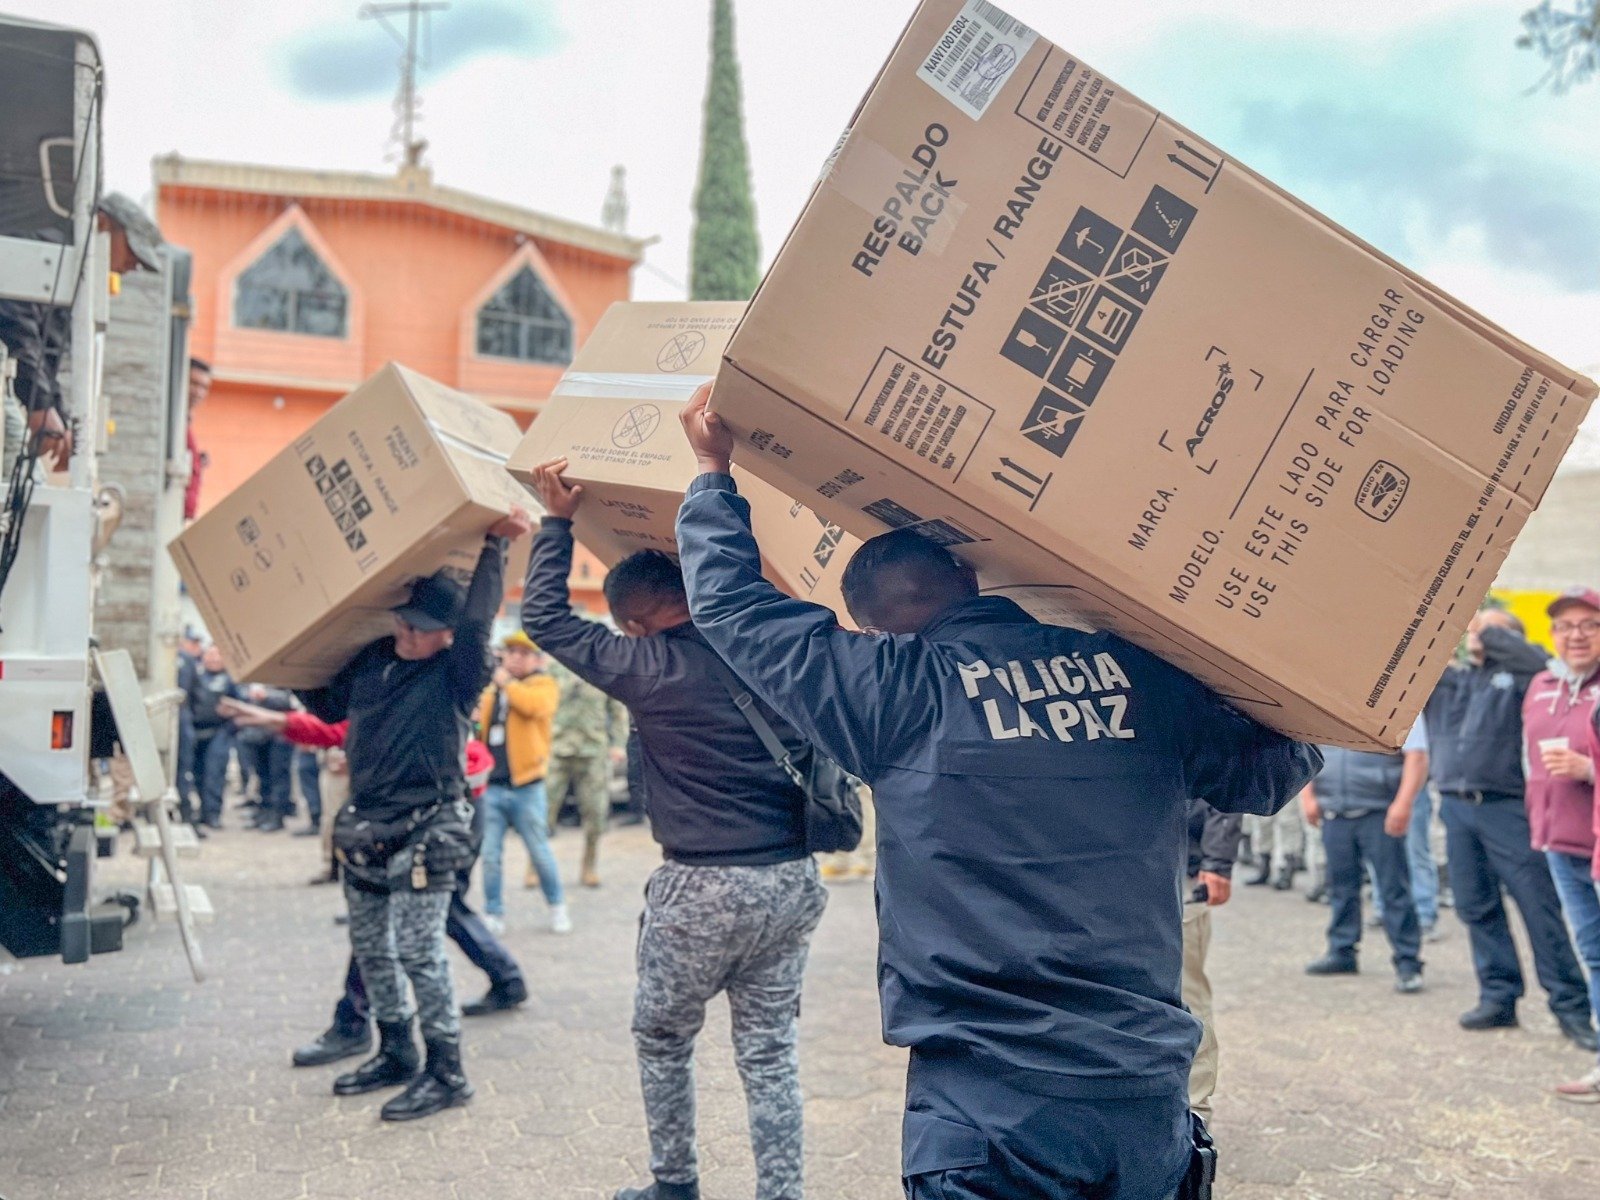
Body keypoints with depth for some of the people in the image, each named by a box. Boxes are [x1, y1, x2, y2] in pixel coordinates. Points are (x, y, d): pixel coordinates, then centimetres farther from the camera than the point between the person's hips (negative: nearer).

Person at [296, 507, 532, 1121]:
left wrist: (494, 546, -27)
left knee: (419, 954, -8)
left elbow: (478, 620, -29)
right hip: (364, 832, 8)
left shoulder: (455, 674, -11)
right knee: (370, 949, 16)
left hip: (423, 835, -8)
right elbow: (330, 707, 23)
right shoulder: (372, 660, 7)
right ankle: (396, 1053, 32)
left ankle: (446, 1072, 4)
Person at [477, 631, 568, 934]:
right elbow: (478, 729, 22)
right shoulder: (490, 688, 15)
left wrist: (507, 684, -12)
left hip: (526, 787, -4)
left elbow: (534, 705, -23)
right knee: (491, 856, 5)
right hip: (491, 786, 4)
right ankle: (493, 915, 15)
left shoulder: (543, 684, 0)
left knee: (539, 852, 4)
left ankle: (557, 907, 21)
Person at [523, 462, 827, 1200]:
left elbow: (546, 619, -3)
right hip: (791, 881, 5)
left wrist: (558, 522, 3)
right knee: (771, 1053, 12)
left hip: (705, 887, -4)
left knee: (661, 1041, 18)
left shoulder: (651, 666, -10)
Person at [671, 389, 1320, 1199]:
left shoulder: (896, 692, -5)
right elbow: (1270, 771, 15)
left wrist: (715, 476, 18)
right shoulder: (1140, 673, 3)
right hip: (1152, 1101, 4)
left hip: (990, 1104, -4)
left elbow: (733, 607, 5)